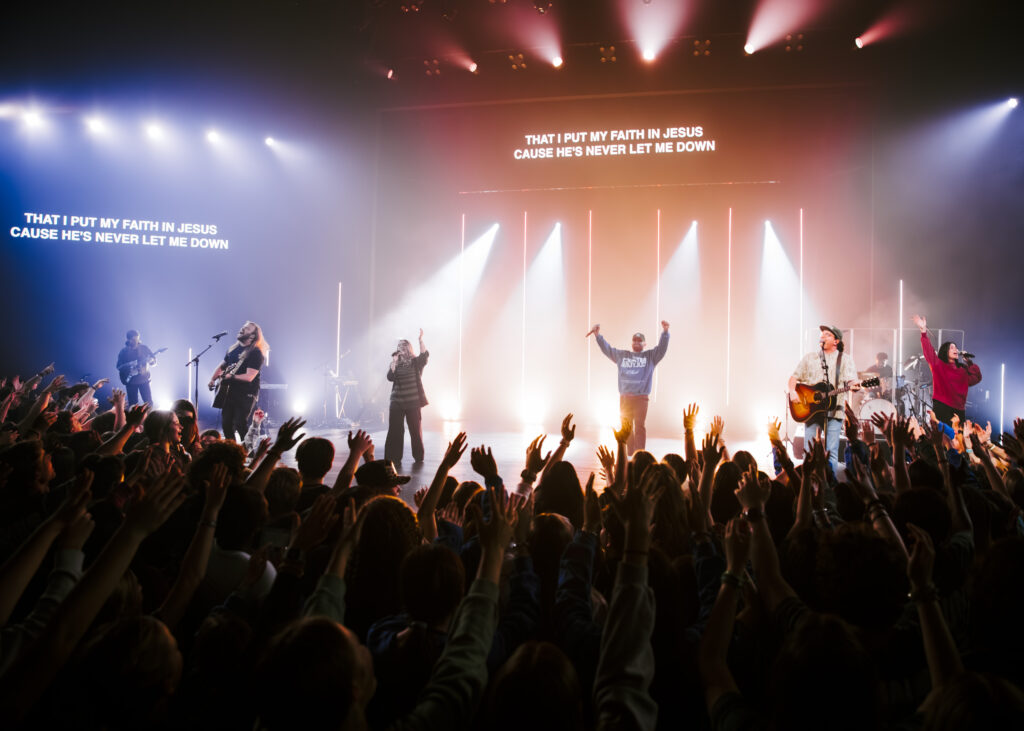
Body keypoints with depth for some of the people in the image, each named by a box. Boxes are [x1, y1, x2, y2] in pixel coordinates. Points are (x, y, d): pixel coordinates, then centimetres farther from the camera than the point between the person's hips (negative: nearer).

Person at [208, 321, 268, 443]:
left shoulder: (256, 353, -13)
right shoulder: (233, 349, 12)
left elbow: (249, 377, -21)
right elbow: (222, 366, 24)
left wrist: (230, 376, -20)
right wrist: (213, 379, 12)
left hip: (245, 394, -8)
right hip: (229, 392, 8)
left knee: (240, 425, -13)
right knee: (226, 424, 10)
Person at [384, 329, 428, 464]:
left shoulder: (416, 362, 3)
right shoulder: (396, 363, 11)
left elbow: (425, 355, -18)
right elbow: (390, 377, -4)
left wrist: (420, 340, -26)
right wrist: (394, 362, -11)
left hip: (413, 402, -2)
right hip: (397, 402, 2)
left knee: (416, 430, 1)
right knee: (395, 430, -1)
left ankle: (418, 457, 10)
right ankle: (393, 457, 5)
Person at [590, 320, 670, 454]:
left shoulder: (650, 356, 9)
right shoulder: (622, 355, 16)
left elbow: (662, 348, -4)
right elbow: (607, 349, 17)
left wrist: (665, 332, -17)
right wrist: (597, 335, 7)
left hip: (641, 397, -3)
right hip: (624, 397, 3)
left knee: (639, 427, -9)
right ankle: (630, 454, 17)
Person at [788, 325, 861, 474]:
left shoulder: (845, 360, 6)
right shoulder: (810, 358, 13)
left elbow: (850, 380, -6)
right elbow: (794, 377, 12)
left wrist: (854, 385, -30)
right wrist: (792, 391, -7)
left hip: (834, 411, -2)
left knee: (832, 452, -4)